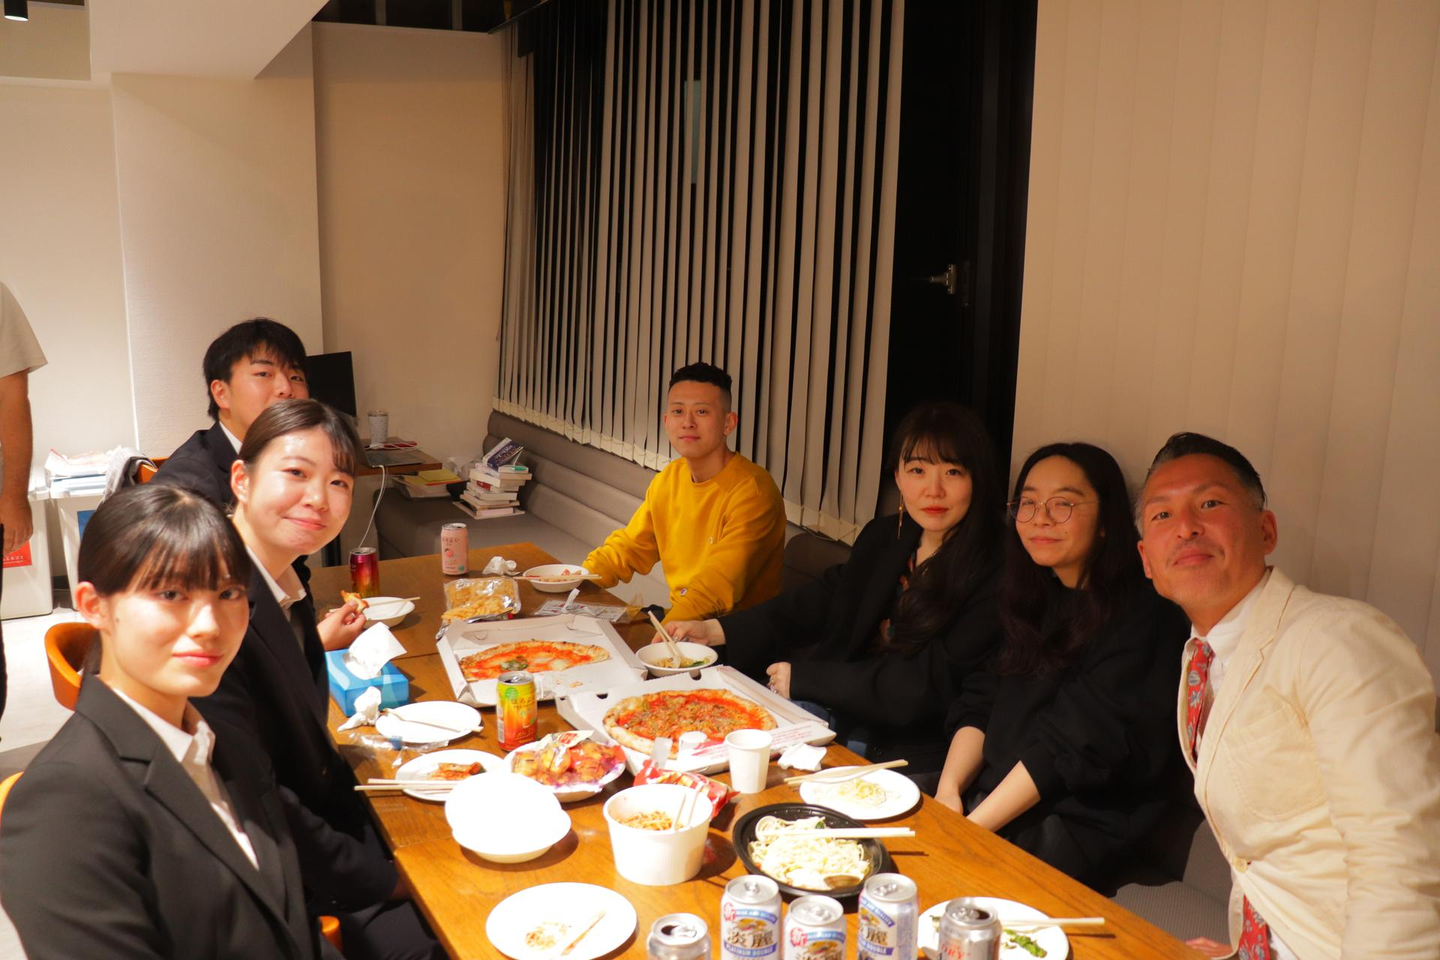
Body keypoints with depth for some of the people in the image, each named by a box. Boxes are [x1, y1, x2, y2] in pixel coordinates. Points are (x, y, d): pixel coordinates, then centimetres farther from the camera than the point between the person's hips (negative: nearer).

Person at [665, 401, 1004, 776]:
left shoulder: (992, 574, -18)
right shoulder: (883, 537, 5)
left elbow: (925, 685, -20)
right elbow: (819, 600, 13)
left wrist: (802, 677, -14)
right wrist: (715, 630, 4)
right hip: (842, 716, 7)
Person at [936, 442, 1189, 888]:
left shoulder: (1139, 615, -13)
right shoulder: (1036, 600, 13)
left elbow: (1074, 746, -19)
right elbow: (980, 705, 8)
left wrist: (972, 826, -20)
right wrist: (948, 789, -9)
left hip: (1081, 830, -7)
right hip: (991, 795, 7)